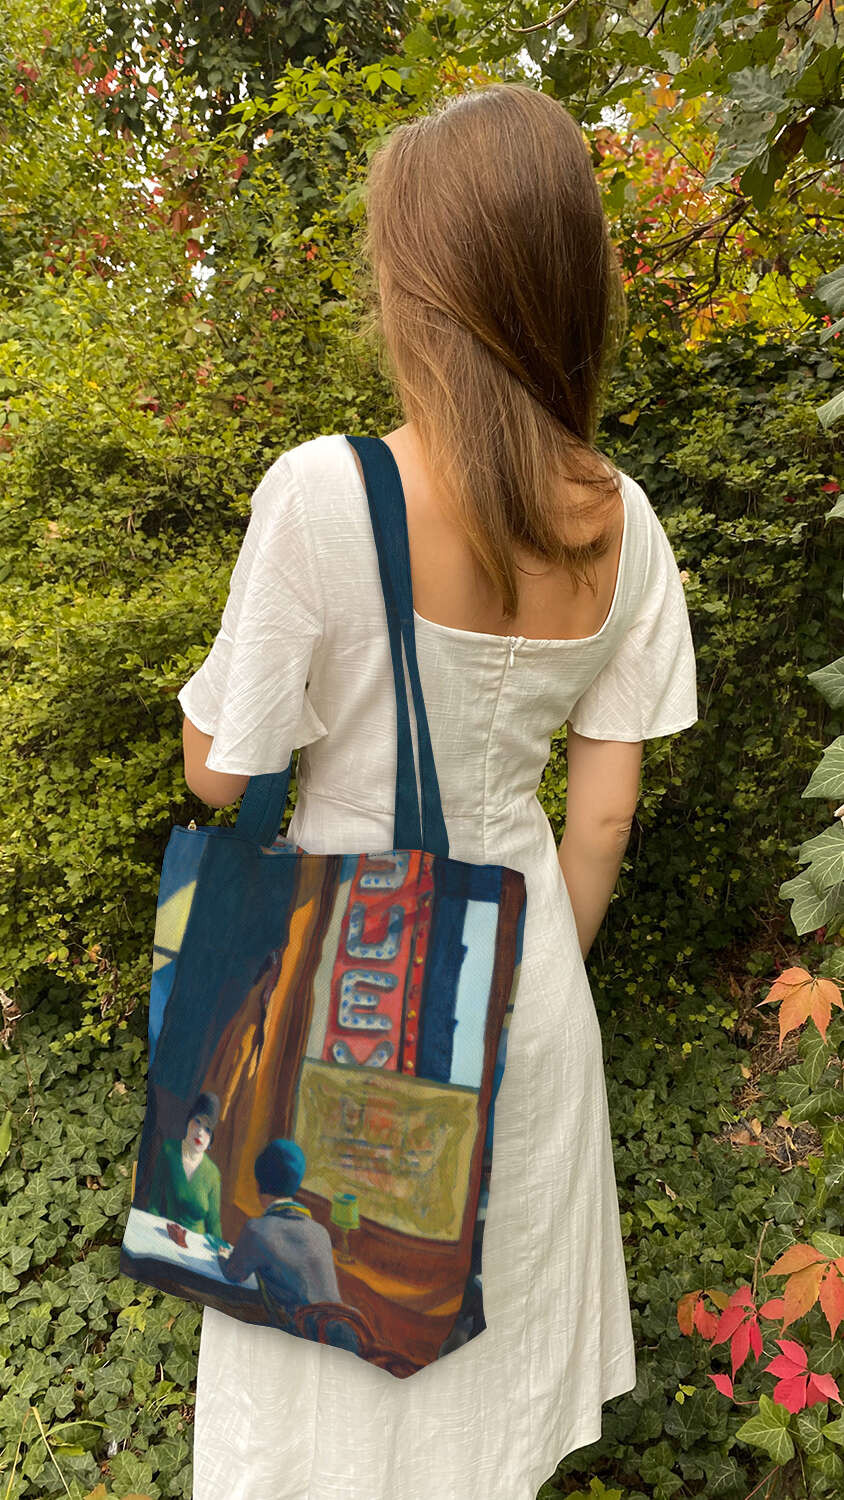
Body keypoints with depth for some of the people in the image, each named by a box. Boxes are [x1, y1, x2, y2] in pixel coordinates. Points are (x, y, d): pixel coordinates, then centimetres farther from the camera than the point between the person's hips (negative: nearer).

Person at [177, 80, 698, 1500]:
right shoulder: (621, 525, -10)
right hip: (522, 949, 5)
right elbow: (606, 799, -3)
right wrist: (552, 966, 13)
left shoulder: (322, 492, -25)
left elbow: (220, 770, -16)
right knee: (489, 1271, 30)